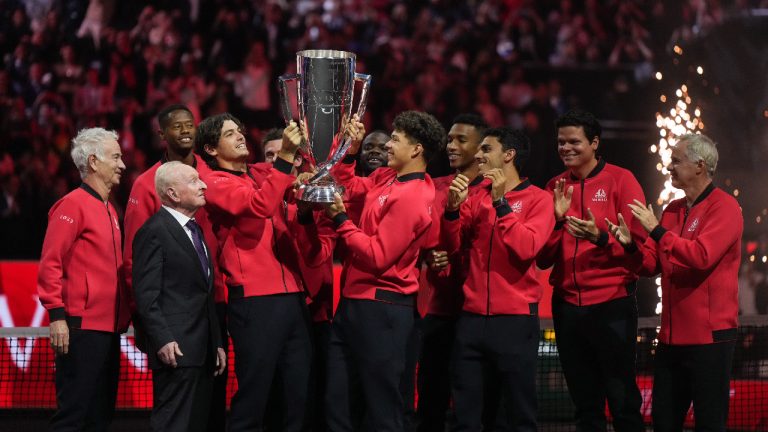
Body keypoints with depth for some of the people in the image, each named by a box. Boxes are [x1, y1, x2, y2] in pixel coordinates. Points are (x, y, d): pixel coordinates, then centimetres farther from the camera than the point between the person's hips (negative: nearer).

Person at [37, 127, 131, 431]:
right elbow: (50, 264, -13)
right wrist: (57, 315, -18)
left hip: (109, 327, 9)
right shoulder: (73, 205, -9)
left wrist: (124, 313, 16)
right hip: (82, 327, -9)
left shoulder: (108, 209, 17)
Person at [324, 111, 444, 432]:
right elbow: (348, 187, 23)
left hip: (380, 309, -9)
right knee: (338, 404, 11)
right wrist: (351, 151, 8)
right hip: (354, 303, 9)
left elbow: (377, 257, -20)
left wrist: (340, 220, -15)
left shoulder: (410, 198, -18)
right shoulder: (386, 177, 9)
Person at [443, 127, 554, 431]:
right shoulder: (476, 196, 12)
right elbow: (452, 246, 7)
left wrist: (500, 202, -15)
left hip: (515, 318, -4)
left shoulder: (538, 199, -1)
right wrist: (453, 207, -8)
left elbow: (526, 248, -16)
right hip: (472, 316, 4)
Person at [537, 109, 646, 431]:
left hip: (612, 304, -4)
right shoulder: (555, 188, 9)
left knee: (623, 401, -2)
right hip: (567, 305, 4)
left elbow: (638, 242, -8)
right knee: (585, 404, 11)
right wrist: (556, 220, -10)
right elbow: (542, 259, 6)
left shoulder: (620, 180, -3)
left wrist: (599, 237, -24)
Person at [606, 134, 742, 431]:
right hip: (672, 335, 7)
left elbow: (701, 256, -23)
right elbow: (653, 265, 14)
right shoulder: (673, 210, 14)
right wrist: (632, 245, -5)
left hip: (709, 335, -7)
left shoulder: (724, 207, -8)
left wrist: (657, 230, -19)